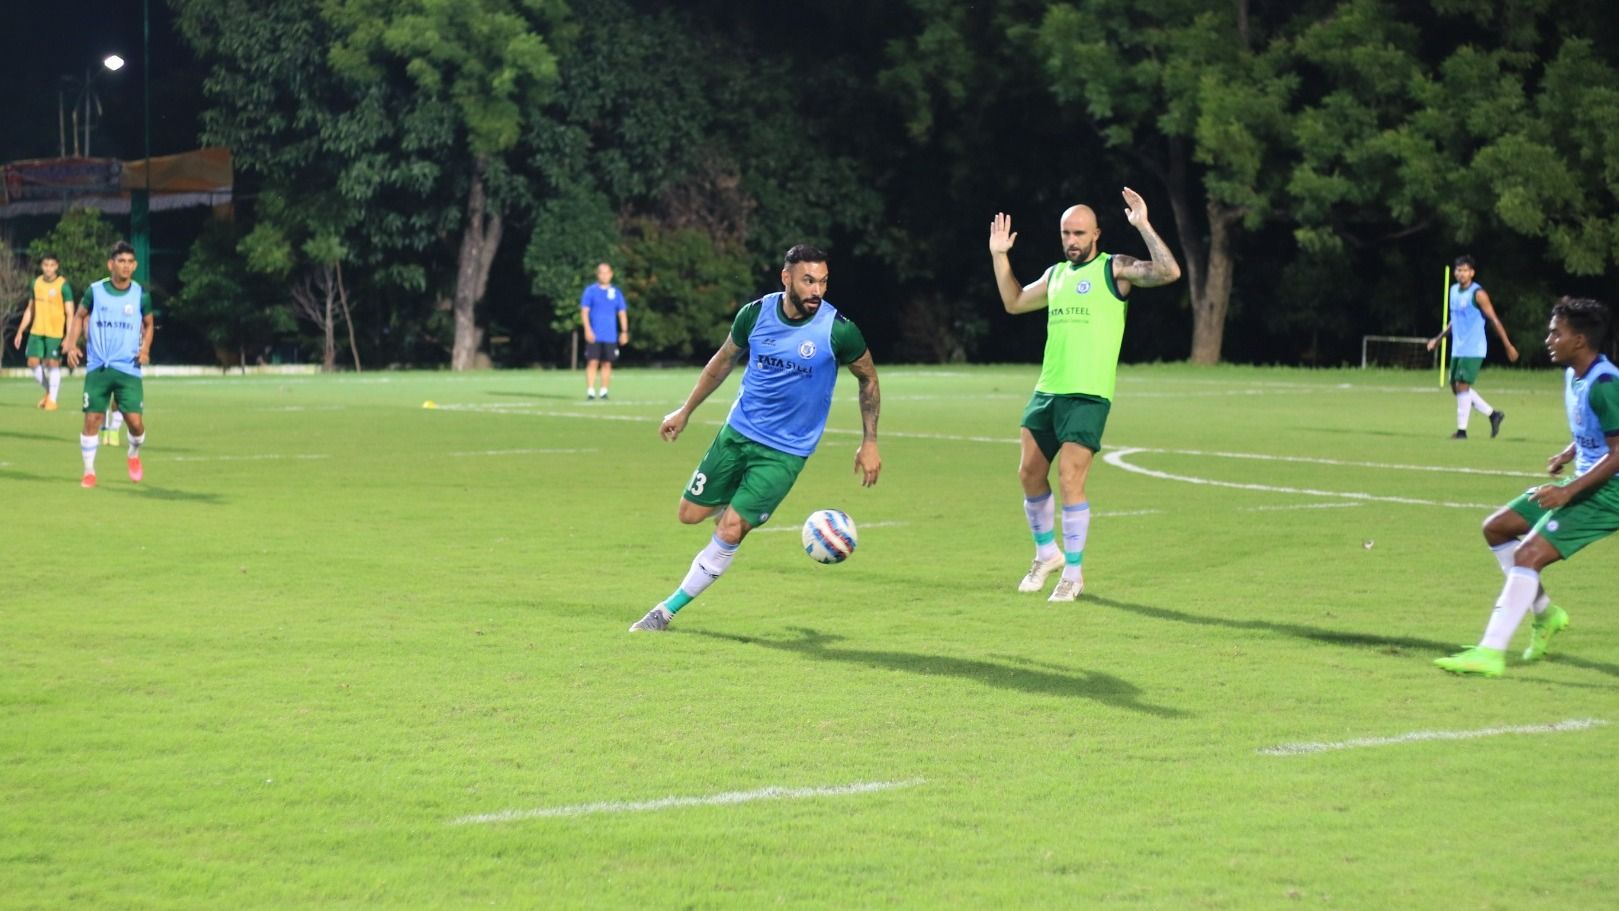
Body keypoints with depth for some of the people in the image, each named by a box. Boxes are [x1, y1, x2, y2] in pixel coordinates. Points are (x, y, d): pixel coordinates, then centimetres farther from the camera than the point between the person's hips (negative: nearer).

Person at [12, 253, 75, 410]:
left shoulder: (63, 285, -8)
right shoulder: (37, 283, 8)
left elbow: (70, 314, -8)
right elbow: (30, 309, 17)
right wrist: (20, 331, 14)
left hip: (55, 332, -5)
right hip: (37, 331, 5)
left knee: (53, 363, -4)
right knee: (33, 362, 2)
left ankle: (52, 399, 9)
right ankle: (48, 391, 24)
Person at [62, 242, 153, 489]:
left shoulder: (141, 296, 0)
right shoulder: (95, 291, -1)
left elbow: (148, 324, 16)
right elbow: (80, 316, 13)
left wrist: (145, 348, -1)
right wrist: (72, 345, 0)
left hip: (128, 368, 0)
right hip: (97, 367, 0)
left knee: (135, 420, -7)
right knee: (92, 419, -3)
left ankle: (134, 454, 26)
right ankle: (89, 471, 12)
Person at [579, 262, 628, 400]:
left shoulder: (616, 292, 10)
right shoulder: (590, 290, 3)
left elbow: (622, 313, 13)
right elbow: (584, 311, -1)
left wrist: (624, 332, 5)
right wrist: (587, 329, -12)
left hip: (610, 335, 3)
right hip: (594, 335, -3)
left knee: (607, 363, 4)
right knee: (592, 362, -9)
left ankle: (604, 391, 12)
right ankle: (590, 391, -10)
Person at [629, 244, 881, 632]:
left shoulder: (838, 330, -16)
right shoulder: (755, 314, -8)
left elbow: (868, 378, 1)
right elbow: (723, 361, 11)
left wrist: (869, 443, -1)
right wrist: (685, 410, 15)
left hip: (786, 451, -4)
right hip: (738, 431, 4)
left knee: (729, 532, -13)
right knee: (690, 513, 7)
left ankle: (669, 610, 1)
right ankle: (744, 507, 41)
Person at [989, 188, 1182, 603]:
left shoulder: (1113, 269, -2)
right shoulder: (1055, 274, 17)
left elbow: (1169, 272, -17)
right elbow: (1014, 302, 32)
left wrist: (1143, 226, -22)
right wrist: (999, 255, 24)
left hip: (1088, 396, -7)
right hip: (1046, 391, 7)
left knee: (1069, 479, -10)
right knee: (1030, 473, 9)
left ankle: (1073, 574, 1)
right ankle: (1047, 553, 29)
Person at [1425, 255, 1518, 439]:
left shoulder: (1478, 294, -12)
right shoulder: (1454, 290, 11)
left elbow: (1494, 320, -11)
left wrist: (1508, 346, -11)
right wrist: (1438, 339, 20)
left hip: (1473, 350, -8)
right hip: (1457, 349, 8)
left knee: (1462, 385, -12)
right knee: (1456, 387, 10)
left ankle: (1462, 430, -6)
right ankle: (1493, 414, 22)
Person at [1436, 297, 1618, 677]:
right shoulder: (1574, 375, 9)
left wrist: (1569, 491, -27)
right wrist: (1569, 453, 8)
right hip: (1583, 483, 11)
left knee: (1527, 555, -21)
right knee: (1495, 528, 15)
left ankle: (1491, 653, -24)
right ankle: (1545, 613, 23)